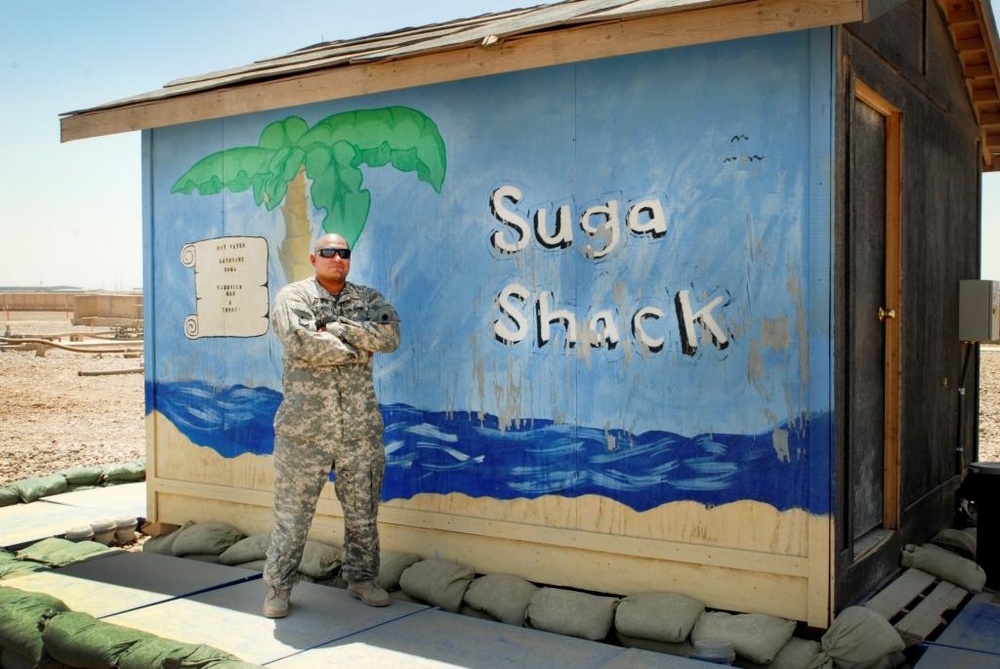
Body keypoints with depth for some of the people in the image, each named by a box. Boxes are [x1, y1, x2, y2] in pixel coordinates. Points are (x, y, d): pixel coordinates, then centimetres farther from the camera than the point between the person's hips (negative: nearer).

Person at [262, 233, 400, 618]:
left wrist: (336, 327, -14)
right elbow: (300, 342, -18)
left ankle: (362, 578, 27)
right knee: (292, 511, 3)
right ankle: (278, 587, 17)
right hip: (304, 427, -3)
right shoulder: (293, 296, 1)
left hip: (360, 426, 4)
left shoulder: (368, 299, 12)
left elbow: (390, 335, -8)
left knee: (363, 510, 12)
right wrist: (354, 350, -9)